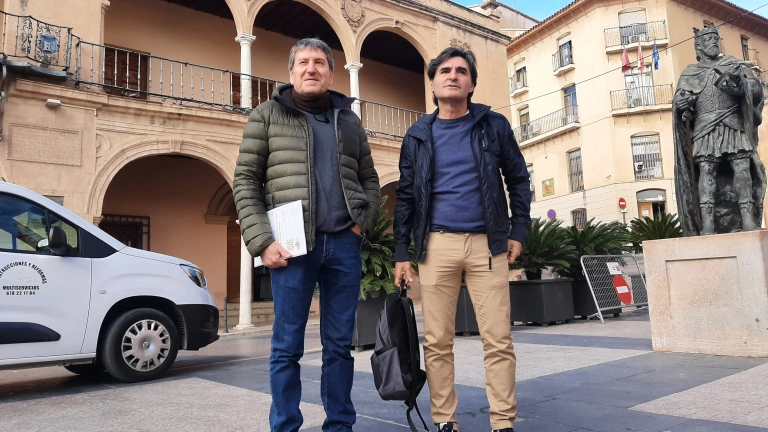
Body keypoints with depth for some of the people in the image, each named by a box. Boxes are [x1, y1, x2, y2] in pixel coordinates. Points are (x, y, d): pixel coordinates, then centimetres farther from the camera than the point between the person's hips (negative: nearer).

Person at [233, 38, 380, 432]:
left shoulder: (349, 120, 17)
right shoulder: (267, 115, 7)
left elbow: (369, 180, 21)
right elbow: (245, 182, 1)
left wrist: (364, 221, 3)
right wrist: (262, 241, -9)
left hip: (344, 244, 3)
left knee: (340, 344, 10)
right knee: (287, 346, 4)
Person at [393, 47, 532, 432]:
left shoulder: (494, 125, 7)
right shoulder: (418, 136, 10)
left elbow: (518, 180, 11)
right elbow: (406, 197, 9)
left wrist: (519, 230, 2)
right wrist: (401, 252, 4)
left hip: (487, 243, -1)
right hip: (435, 245, 1)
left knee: (498, 339, 0)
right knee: (437, 341, 4)